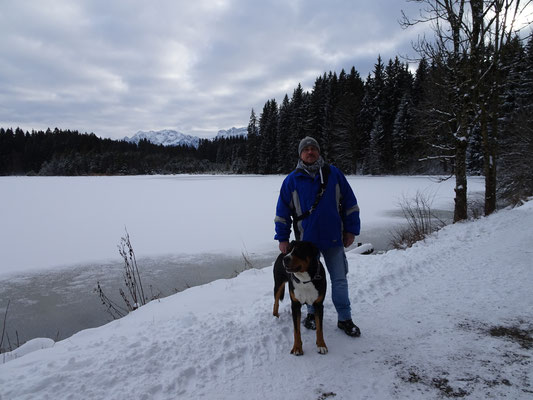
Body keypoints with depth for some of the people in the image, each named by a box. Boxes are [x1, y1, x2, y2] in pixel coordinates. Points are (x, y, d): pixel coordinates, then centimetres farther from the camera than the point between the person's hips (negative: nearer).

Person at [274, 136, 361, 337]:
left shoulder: (333, 174, 0)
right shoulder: (292, 180, -2)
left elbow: (350, 203, 5)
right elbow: (283, 211, 2)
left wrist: (351, 230, 3)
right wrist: (282, 238, 1)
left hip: (333, 238, 0)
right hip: (306, 240, 0)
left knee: (340, 280, 7)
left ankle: (344, 318, 22)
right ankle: (312, 313, 34)